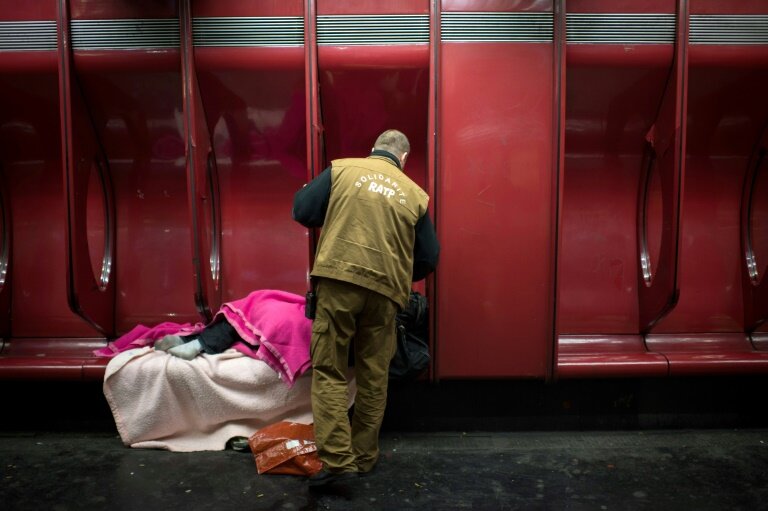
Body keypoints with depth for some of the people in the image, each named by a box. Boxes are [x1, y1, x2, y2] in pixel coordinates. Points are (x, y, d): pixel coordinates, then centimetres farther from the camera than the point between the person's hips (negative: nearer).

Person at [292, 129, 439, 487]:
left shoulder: (341, 169, 9)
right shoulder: (415, 194, 12)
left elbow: (302, 211, 5)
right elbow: (429, 258, 13)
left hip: (338, 281, -2)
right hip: (385, 292, 2)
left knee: (328, 370, 7)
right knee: (373, 377, 14)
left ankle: (337, 459, 1)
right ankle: (364, 457, 25)